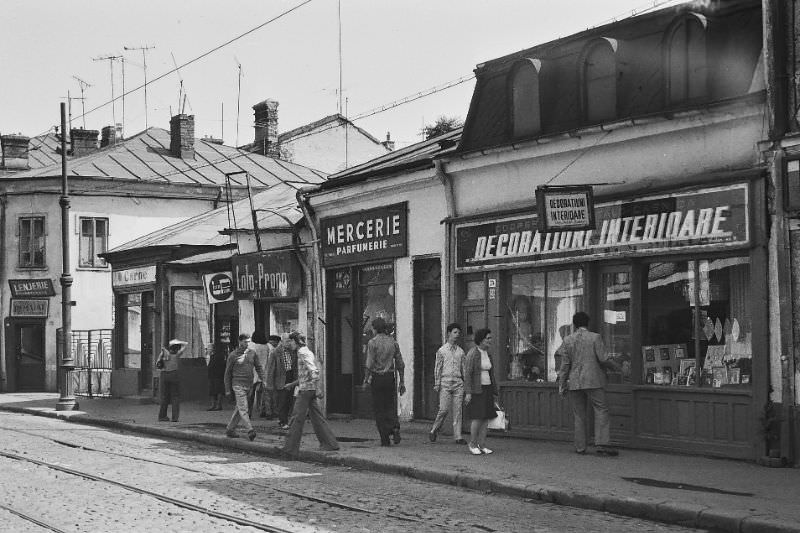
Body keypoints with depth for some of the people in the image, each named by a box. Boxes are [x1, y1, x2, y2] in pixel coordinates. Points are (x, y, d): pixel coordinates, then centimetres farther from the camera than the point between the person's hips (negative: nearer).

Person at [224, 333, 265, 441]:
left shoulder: (252, 353, 8)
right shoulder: (233, 355, -3)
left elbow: (258, 367, 13)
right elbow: (227, 373, 3)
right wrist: (228, 389, 1)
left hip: (249, 385, 5)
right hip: (238, 385, -5)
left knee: (239, 409, 12)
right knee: (243, 409, -12)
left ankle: (230, 429, 22)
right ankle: (250, 430, -21)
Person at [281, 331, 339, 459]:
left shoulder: (303, 353, -12)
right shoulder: (306, 352, 18)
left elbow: (314, 371, -23)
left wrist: (317, 389, -25)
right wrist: (292, 384, 25)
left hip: (306, 390, -10)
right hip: (311, 390, 10)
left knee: (297, 419, -5)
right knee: (317, 417, 11)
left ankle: (290, 450, -3)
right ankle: (330, 444, 12)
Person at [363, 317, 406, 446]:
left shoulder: (373, 342, -7)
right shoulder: (393, 342, 7)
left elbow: (370, 364, -13)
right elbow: (400, 364, 7)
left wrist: (366, 379, -1)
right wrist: (401, 381, 12)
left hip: (377, 377, -4)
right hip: (390, 377, 4)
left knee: (379, 409, 3)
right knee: (390, 407, 14)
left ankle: (385, 439, 2)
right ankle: (395, 427, -13)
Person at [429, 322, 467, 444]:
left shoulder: (460, 351, 13)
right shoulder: (442, 351, 3)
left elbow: (463, 368, 15)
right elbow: (437, 368, 2)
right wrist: (437, 384, -3)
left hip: (458, 382, 3)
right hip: (445, 381, -3)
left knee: (458, 410, 0)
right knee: (444, 409, -7)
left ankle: (458, 436, 1)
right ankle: (434, 431, 12)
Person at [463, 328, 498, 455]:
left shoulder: (487, 354, 10)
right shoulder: (472, 353, -13)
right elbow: (467, 373, -17)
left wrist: (494, 392, 15)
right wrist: (468, 393, -22)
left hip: (486, 389, 7)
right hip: (475, 390, -7)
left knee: (486, 417, 2)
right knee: (478, 417, -11)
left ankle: (482, 445, 6)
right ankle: (472, 444, 1)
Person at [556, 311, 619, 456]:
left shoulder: (568, 340, 4)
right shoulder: (595, 337, -2)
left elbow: (565, 364, 3)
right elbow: (602, 358, -7)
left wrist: (561, 383, 8)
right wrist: (611, 363, 14)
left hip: (574, 382, 3)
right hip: (593, 380, -3)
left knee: (579, 415, 8)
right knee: (601, 410, -1)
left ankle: (580, 447, 8)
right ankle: (601, 444, -13)